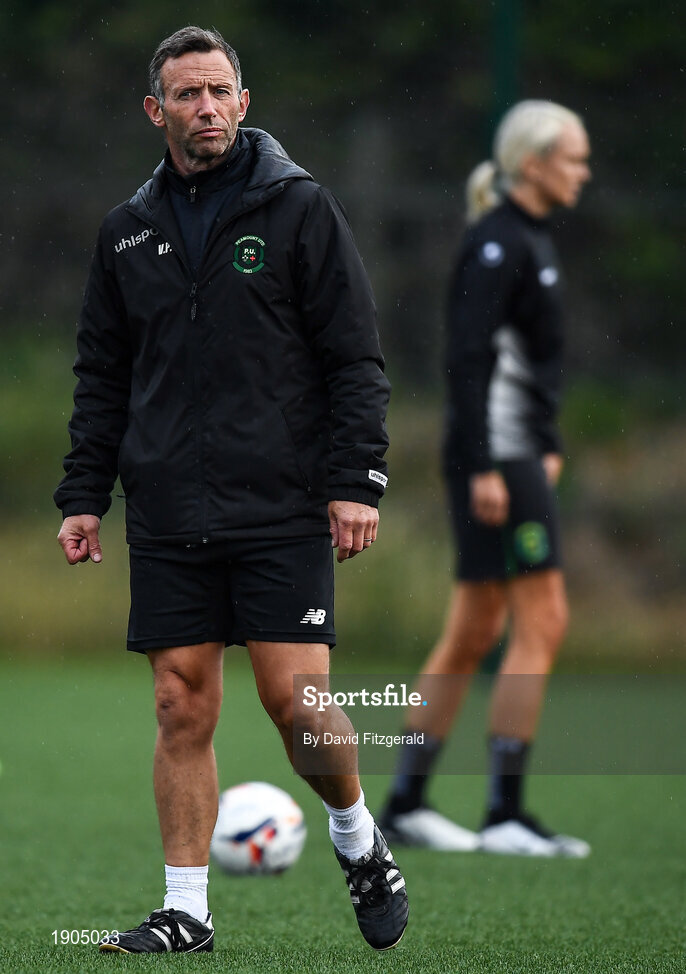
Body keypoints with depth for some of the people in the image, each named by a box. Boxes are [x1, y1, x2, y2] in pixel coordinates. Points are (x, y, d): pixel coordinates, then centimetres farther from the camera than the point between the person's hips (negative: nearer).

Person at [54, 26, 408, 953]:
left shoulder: (301, 208, 0)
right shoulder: (129, 231, 12)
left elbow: (355, 357, -1)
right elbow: (102, 377, 17)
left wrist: (356, 482, -9)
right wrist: (84, 494, 10)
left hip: (282, 511, -3)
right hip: (168, 520, 3)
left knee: (296, 698, -8)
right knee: (183, 708, 2)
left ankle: (358, 839, 20)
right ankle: (186, 909, 8)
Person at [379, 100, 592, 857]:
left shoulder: (530, 240, 17)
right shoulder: (497, 243, -13)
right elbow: (468, 358, -19)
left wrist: (547, 446, 22)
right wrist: (484, 468, -23)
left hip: (517, 453, 10)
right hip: (497, 454, -10)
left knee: (474, 632, 10)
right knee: (542, 624, -8)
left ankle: (403, 803, 14)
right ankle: (504, 815, -6)